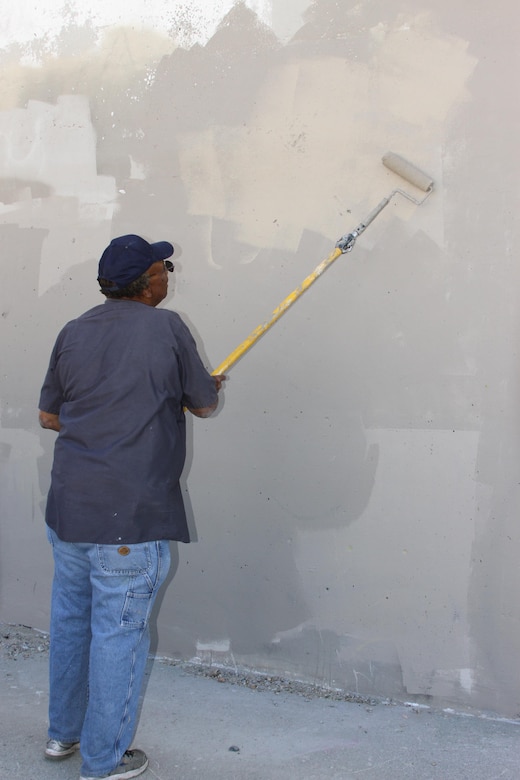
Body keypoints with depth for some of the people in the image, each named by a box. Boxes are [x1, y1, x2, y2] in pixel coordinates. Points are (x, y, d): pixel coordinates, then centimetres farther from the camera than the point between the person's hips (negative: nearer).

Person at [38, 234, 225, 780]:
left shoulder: (73, 332, 6)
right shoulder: (165, 328, -7)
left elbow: (49, 416, 13)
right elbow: (204, 404, 4)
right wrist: (210, 385, 26)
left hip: (66, 507, 6)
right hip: (129, 517, -6)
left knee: (70, 619, 20)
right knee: (119, 633, 6)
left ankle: (62, 733, 38)